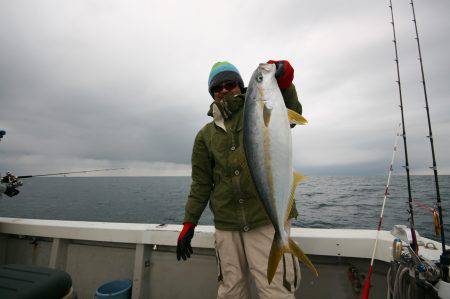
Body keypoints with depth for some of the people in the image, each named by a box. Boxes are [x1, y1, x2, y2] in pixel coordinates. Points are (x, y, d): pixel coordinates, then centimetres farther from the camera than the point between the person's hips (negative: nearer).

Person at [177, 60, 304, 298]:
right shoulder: (206, 134, 11)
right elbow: (201, 182, 10)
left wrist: (284, 83, -32)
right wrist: (189, 223, 7)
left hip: (268, 219, -2)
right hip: (226, 225, 3)